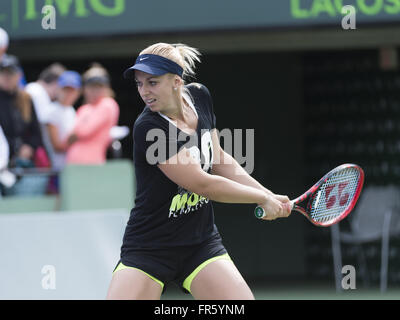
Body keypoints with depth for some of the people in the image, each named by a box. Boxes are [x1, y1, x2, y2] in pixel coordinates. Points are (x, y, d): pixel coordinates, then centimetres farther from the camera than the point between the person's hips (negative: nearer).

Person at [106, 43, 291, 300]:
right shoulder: (148, 129, -22)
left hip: (202, 246, 5)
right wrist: (263, 198, -9)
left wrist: (269, 195, 9)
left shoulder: (199, 96, 0)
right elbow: (202, 184, -20)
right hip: (148, 248, -5)